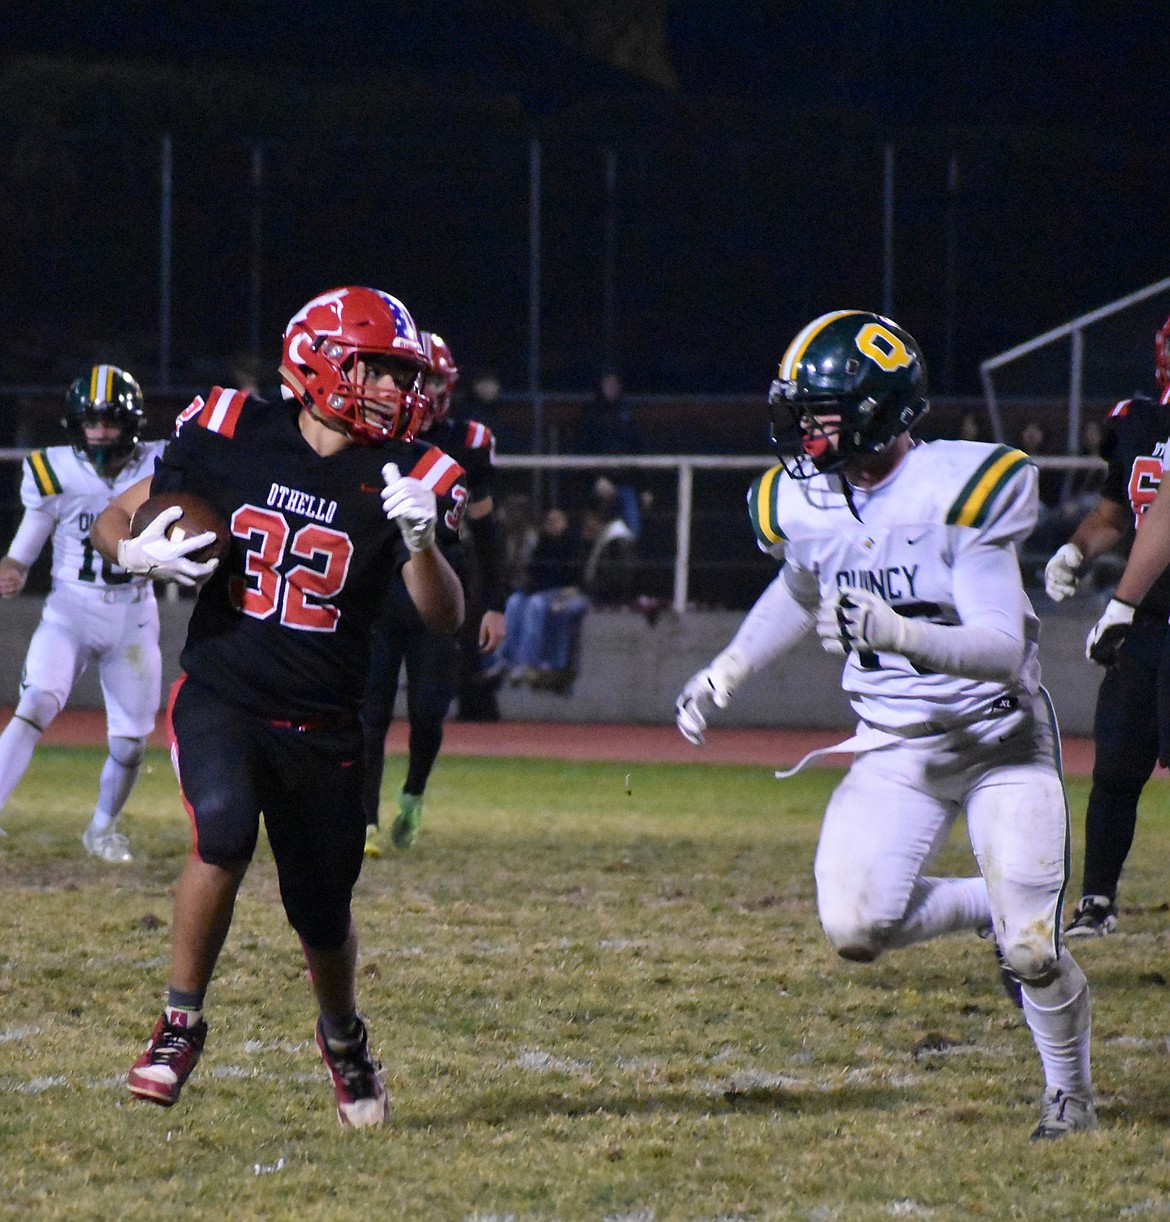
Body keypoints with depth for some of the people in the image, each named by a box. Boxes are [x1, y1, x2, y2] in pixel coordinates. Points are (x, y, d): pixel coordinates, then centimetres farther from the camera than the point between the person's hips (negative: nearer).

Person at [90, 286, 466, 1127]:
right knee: (225, 831, -29)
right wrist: (140, 552, -17)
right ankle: (181, 1024, -11)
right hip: (221, 700, -2)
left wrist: (422, 542, -32)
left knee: (323, 913, 7)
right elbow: (113, 522, 5)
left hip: (323, 726, 2)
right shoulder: (232, 439, -6)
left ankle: (344, 1038, 40)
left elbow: (445, 619, -13)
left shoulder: (402, 477, -6)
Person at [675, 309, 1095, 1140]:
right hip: (894, 749, 5)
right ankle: (985, 907, 16)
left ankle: (1070, 1092, 19)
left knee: (1032, 951, -12)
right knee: (856, 930, -15)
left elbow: (1003, 649, -29)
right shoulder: (803, 504, -5)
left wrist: (898, 634, -44)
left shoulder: (958, 490, -23)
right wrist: (727, 673, 18)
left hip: (1001, 740, -5)